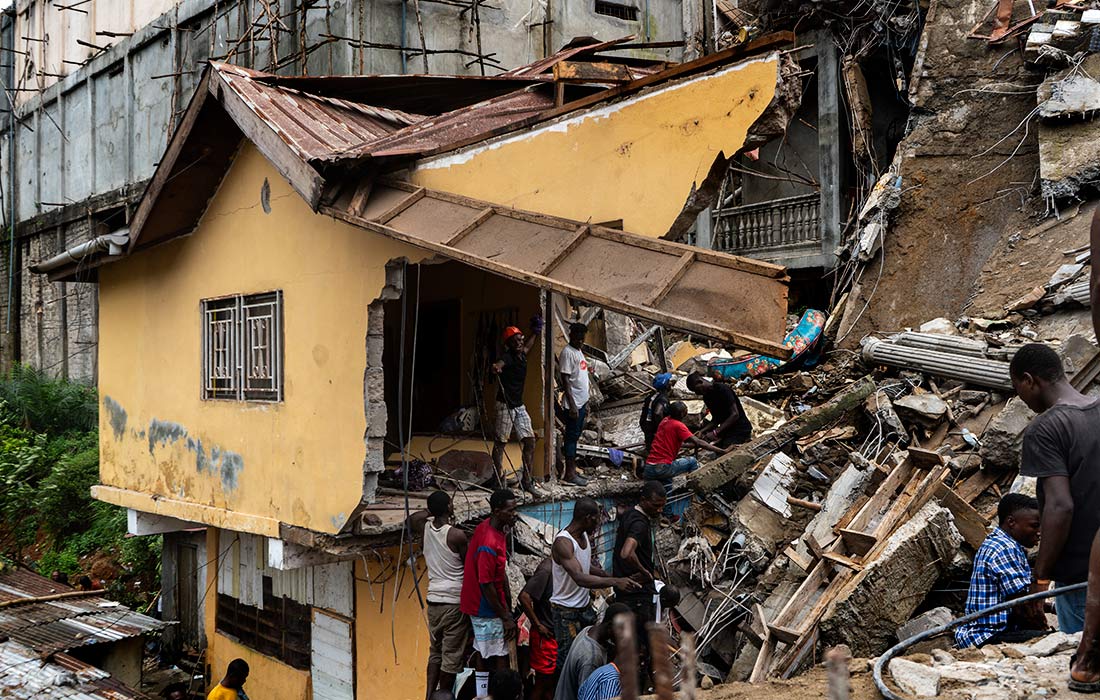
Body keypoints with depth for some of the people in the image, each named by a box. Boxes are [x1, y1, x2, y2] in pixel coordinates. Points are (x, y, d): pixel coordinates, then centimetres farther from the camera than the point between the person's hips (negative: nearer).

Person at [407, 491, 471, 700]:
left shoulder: (425, 527, 0)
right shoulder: (456, 535, -16)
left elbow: (412, 518, 22)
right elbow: (469, 565, -4)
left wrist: (432, 511, 15)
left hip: (433, 600, 6)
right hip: (454, 602, -6)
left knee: (435, 652, 17)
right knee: (452, 657, 3)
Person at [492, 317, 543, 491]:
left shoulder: (522, 354, 9)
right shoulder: (508, 357, -14)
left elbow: (529, 344, 34)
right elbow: (500, 364, -39)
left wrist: (536, 331, 29)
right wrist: (496, 367, -60)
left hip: (519, 405, 8)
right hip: (505, 405, -8)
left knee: (530, 441, 4)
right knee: (501, 442, -2)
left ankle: (526, 480, 11)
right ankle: (499, 480, 3)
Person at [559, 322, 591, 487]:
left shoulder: (579, 352, 16)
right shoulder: (567, 352, -12)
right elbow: (565, 380, -17)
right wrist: (572, 405, -21)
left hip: (581, 402, 9)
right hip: (574, 403, -9)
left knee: (575, 436, 12)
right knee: (571, 436, -6)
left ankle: (573, 470, 18)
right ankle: (570, 473, -3)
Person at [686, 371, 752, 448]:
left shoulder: (722, 389, -15)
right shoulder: (707, 396, 11)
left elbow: (735, 414, -19)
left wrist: (715, 432, -22)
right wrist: (703, 431, -5)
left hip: (740, 430, -8)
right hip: (726, 432, 8)